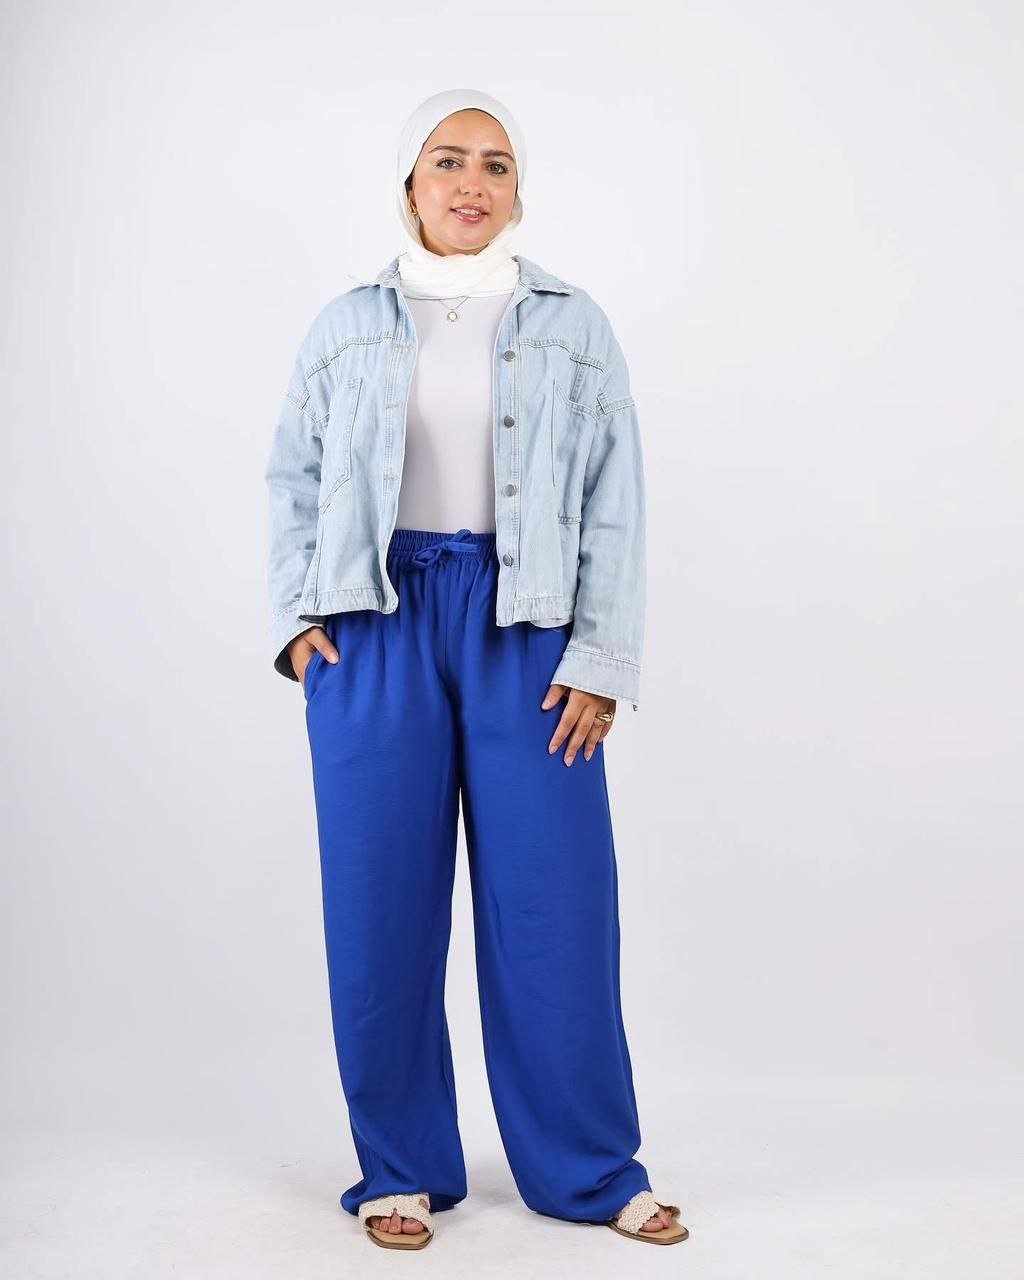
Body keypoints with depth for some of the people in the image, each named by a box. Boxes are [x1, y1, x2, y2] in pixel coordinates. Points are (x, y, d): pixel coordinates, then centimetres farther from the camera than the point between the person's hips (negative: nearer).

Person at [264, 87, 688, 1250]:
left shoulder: (573, 327, 8)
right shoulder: (347, 327, 10)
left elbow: (615, 508, 4)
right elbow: (291, 479, 14)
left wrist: (599, 662, -4)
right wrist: (294, 619, 1)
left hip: (526, 629, -1)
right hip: (375, 627, 1)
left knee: (552, 900, 0)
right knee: (380, 902, 3)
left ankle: (591, 1172, 16)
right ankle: (401, 1170, 19)